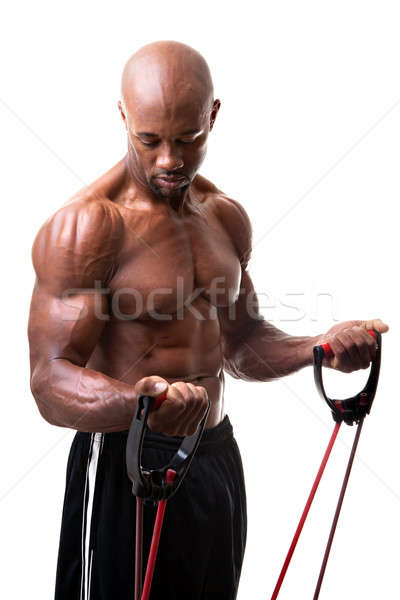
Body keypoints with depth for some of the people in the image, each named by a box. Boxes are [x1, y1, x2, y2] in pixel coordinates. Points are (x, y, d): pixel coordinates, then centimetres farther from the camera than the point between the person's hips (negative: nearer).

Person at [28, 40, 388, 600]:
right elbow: (51, 380, -22)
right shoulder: (84, 227, -17)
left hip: (219, 456, 7)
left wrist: (320, 346, -3)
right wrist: (136, 401, -42)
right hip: (126, 467, -6)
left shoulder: (227, 218, 5)